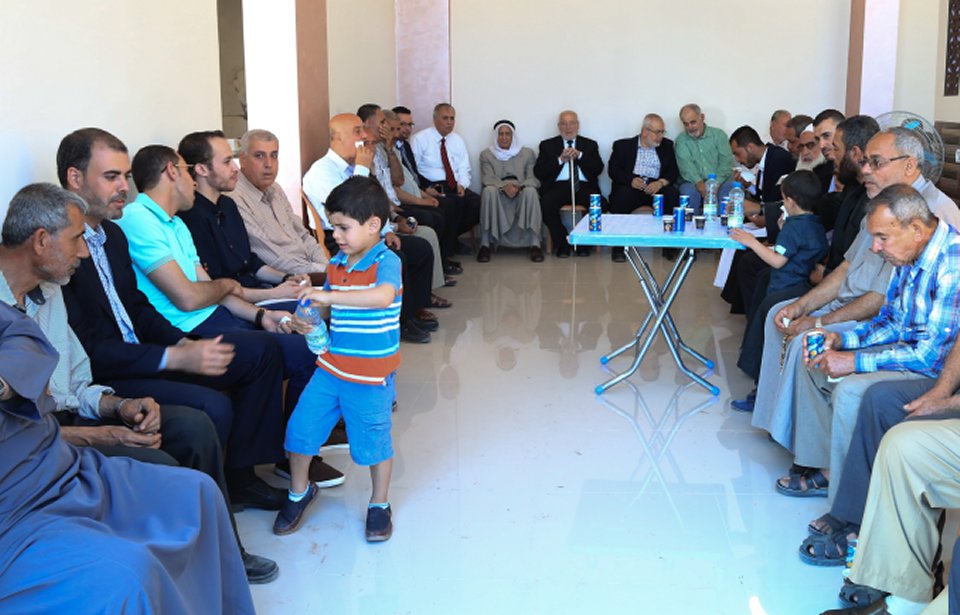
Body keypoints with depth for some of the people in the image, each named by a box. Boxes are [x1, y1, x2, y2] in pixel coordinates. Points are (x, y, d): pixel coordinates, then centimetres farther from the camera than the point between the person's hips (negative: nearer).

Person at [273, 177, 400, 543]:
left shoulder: (386, 262, -17)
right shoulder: (336, 264, 3)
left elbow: (383, 297, -39)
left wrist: (328, 295, -39)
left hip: (370, 377, -6)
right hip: (331, 366, 6)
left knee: (373, 440, 9)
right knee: (300, 426, 8)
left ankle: (379, 505, 32)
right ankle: (299, 492, 32)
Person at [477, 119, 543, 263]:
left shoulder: (527, 153, 12)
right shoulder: (486, 154, 10)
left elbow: (533, 178, 1)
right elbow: (487, 179, -4)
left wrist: (519, 186, -22)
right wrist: (504, 186, -26)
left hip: (521, 195, 0)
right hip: (498, 195, 0)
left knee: (531, 191, -34)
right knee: (489, 190, -34)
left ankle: (535, 244, -36)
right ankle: (485, 244, -33)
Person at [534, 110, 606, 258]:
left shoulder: (590, 144, 19)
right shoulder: (547, 145, 16)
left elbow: (598, 169, 4)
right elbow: (538, 172, 3)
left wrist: (579, 155, -8)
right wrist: (560, 160, -8)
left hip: (584, 186, 1)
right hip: (558, 186, -1)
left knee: (601, 204, -29)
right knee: (546, 204, -33)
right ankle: (562, 243, -12)